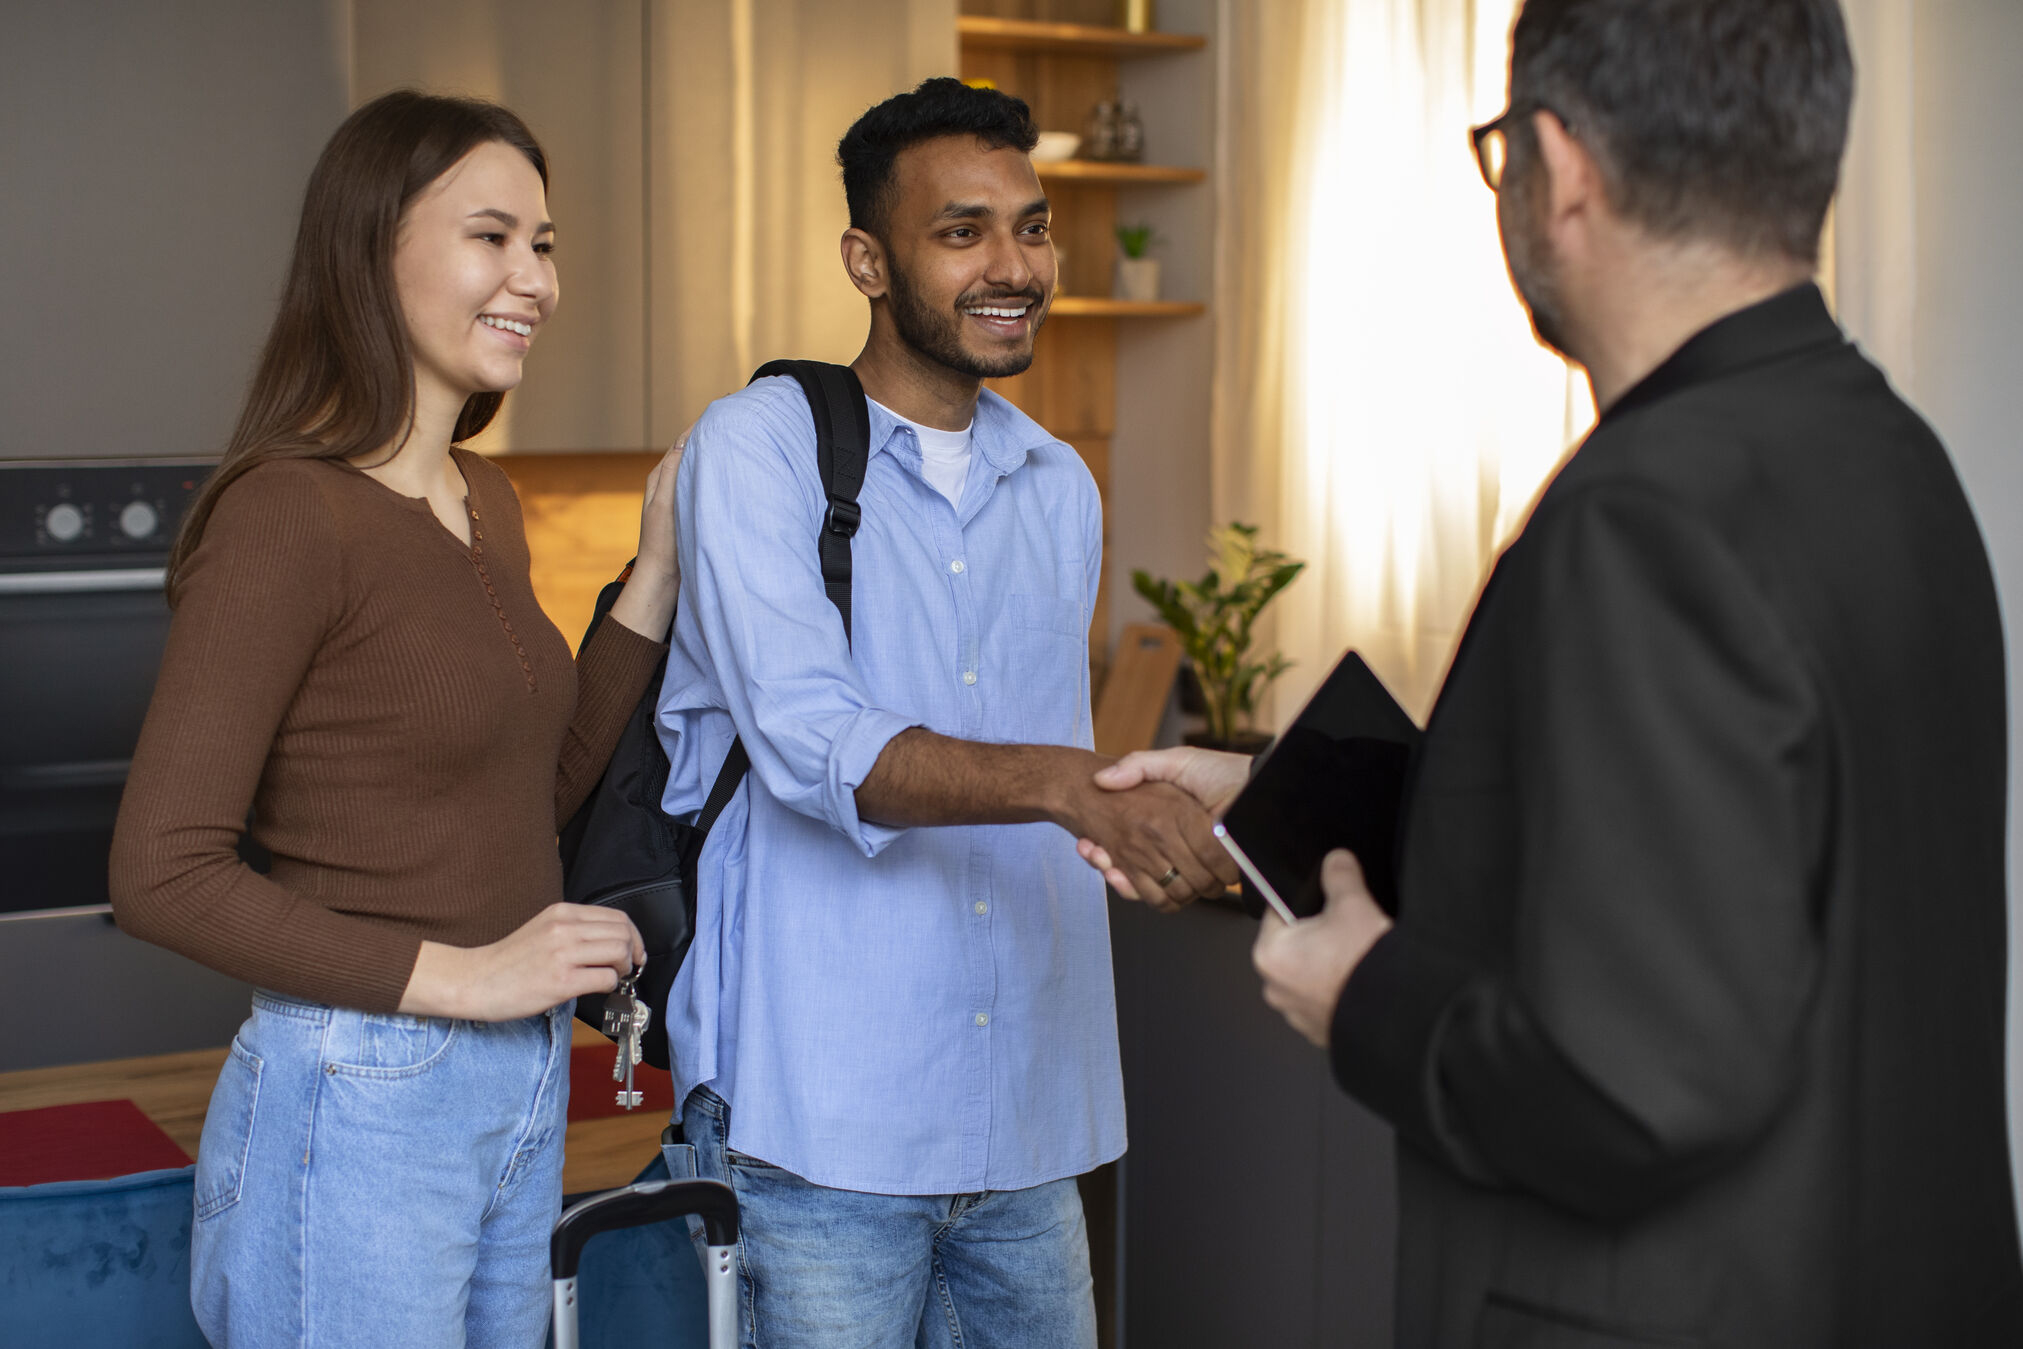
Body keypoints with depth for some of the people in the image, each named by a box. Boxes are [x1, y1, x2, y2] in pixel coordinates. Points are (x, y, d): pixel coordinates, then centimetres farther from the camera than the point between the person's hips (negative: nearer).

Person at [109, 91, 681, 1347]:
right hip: (360, 1099, -8)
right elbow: (162, 874, -20)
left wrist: (658, 573, 7)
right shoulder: (291, 512, -17)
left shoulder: (484, 501, 8)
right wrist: (456, 975, -18)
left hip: (524, 1094, 8)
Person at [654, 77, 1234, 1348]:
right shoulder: (761, 448, -7)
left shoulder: (1060, 488, 13)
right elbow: (812, 741, -22)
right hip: (824, 1121, -6)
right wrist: (1070, 785, -34)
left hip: (1026, 1121, 6)